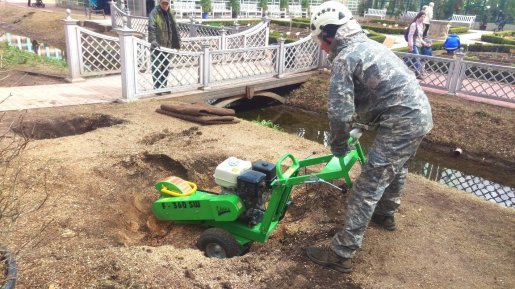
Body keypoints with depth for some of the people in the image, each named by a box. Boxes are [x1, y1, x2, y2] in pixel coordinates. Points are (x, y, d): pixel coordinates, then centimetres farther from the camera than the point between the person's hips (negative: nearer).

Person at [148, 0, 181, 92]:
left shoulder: (170, 14, 15)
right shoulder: (154, 13, -7)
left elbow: (175, 29, 20)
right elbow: (151, 28, -20)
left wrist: (177, 42, 14)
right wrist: (153, 40, -33)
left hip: (167, 46, 7)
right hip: (157, 46, -7)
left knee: (165, 68, 12)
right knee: (156, 68, -3)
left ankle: (164, 87, 21)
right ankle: (157, 88, 2)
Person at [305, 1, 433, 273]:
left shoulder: (344, 58, -12)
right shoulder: (368, 44, 18)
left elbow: (339, 112, -18)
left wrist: (338, 146, -1)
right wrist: (363, 124, 32)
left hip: (400, 122, -10)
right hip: (421, 114, 10)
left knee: (367, 188, -6)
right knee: (395, 169, 29)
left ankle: (341, 253, 1)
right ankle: (385, 215, 52)